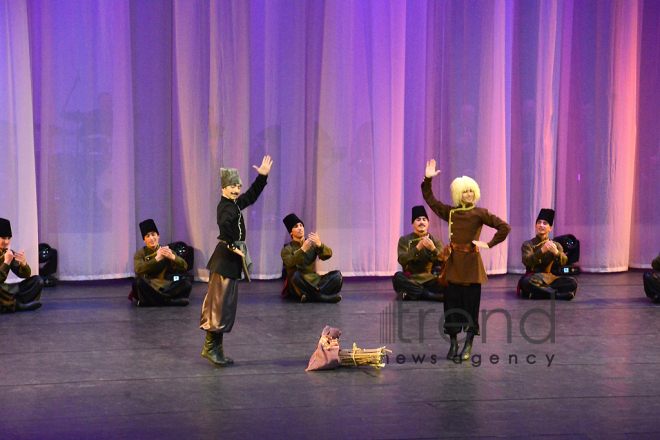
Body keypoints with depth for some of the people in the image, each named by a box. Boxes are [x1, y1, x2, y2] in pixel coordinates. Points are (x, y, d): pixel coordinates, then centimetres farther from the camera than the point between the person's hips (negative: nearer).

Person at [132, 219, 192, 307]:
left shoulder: (166, 251, 9)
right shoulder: (140, 254, 1)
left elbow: (184, 267, -2)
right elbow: (138, 270, -22)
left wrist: (172, 257, -22)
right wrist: (157, 258, -25)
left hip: (163, 287, 3)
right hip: (147, 288, -3)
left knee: (187, 284, -19)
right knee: (138, 280, -36)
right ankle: (167, 301, -28)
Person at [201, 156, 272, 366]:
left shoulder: (235, 203, 13)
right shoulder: (227, 207, -16)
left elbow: (251, 196, 28)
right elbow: (224, 224, -37)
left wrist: (263, 176, 20)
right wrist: (232, 245, -29)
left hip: (231, 258, 10)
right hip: (226, 258, -10)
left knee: (226, 304, 12)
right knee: (221, 302, -7)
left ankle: (216, 349, 17)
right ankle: (211, 347, -2)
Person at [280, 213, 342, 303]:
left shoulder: (313, 245, 16)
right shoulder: (286, 250, 7)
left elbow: (328, 254, -2)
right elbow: (289, 263, -15)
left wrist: (319, 244, -23)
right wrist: (303, 249, -27)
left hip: (314, 282, 4)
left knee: (337, 275, -18)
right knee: (295, 275, -37)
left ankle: (310, 296, -37)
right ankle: (321, 296, -33)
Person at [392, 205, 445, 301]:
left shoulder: (435, 241, 10)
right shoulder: (404, 240, 7)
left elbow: (441, 262, -3)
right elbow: (402, 260, -9)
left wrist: (433, 249, -21)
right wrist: (418, 248, -21)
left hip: (429, 280, 0)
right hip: (410, 279, 0)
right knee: (398, 277, -34)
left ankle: (412, 293, -22)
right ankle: (427, 293, -25)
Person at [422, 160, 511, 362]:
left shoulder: (480, 213, -2)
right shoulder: (449, 212, 8)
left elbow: (504, 227, -6)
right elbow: (429, 199, 17)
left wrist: (489, 244, -10)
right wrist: (427, 179, 7)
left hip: (471, 262, -3)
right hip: (453, 262, 3)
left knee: (471, 303, 0)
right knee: (452, 303, 4)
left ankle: (468, 346, 9)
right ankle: (453, 345, 15)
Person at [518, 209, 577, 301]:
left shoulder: (555, 245, 16)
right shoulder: (528, 244, 7)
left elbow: (563, 261, -3)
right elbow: (527, 261, -13)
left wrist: (556, 252, -26)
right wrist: (542, 250, -27)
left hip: (549, 278, 3)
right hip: (533, 277, -3)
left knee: (572, 282, -23)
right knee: (526, 282, -40)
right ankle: (556, 294, -29)